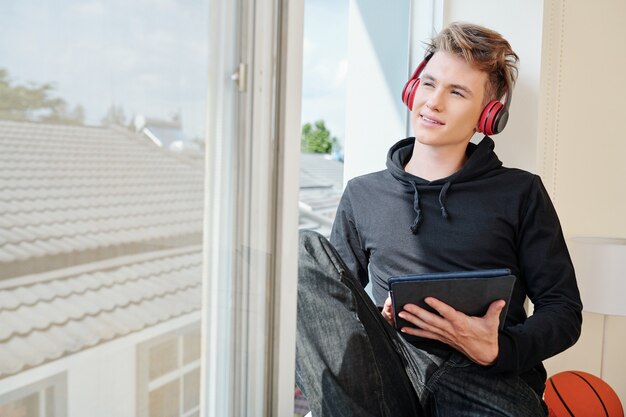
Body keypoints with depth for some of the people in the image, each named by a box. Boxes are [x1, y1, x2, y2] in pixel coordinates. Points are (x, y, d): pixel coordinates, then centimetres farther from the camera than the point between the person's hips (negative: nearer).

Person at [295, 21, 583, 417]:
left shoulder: (520, 193, 12)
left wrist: (496, 349, -11)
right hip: (393, 366, 4)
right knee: (306, 251, -20)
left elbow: (564, 311, 10)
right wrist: (376, 320, -5)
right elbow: (334, 301, 19)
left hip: (491, 379, -3)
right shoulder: (363, 195, 18)